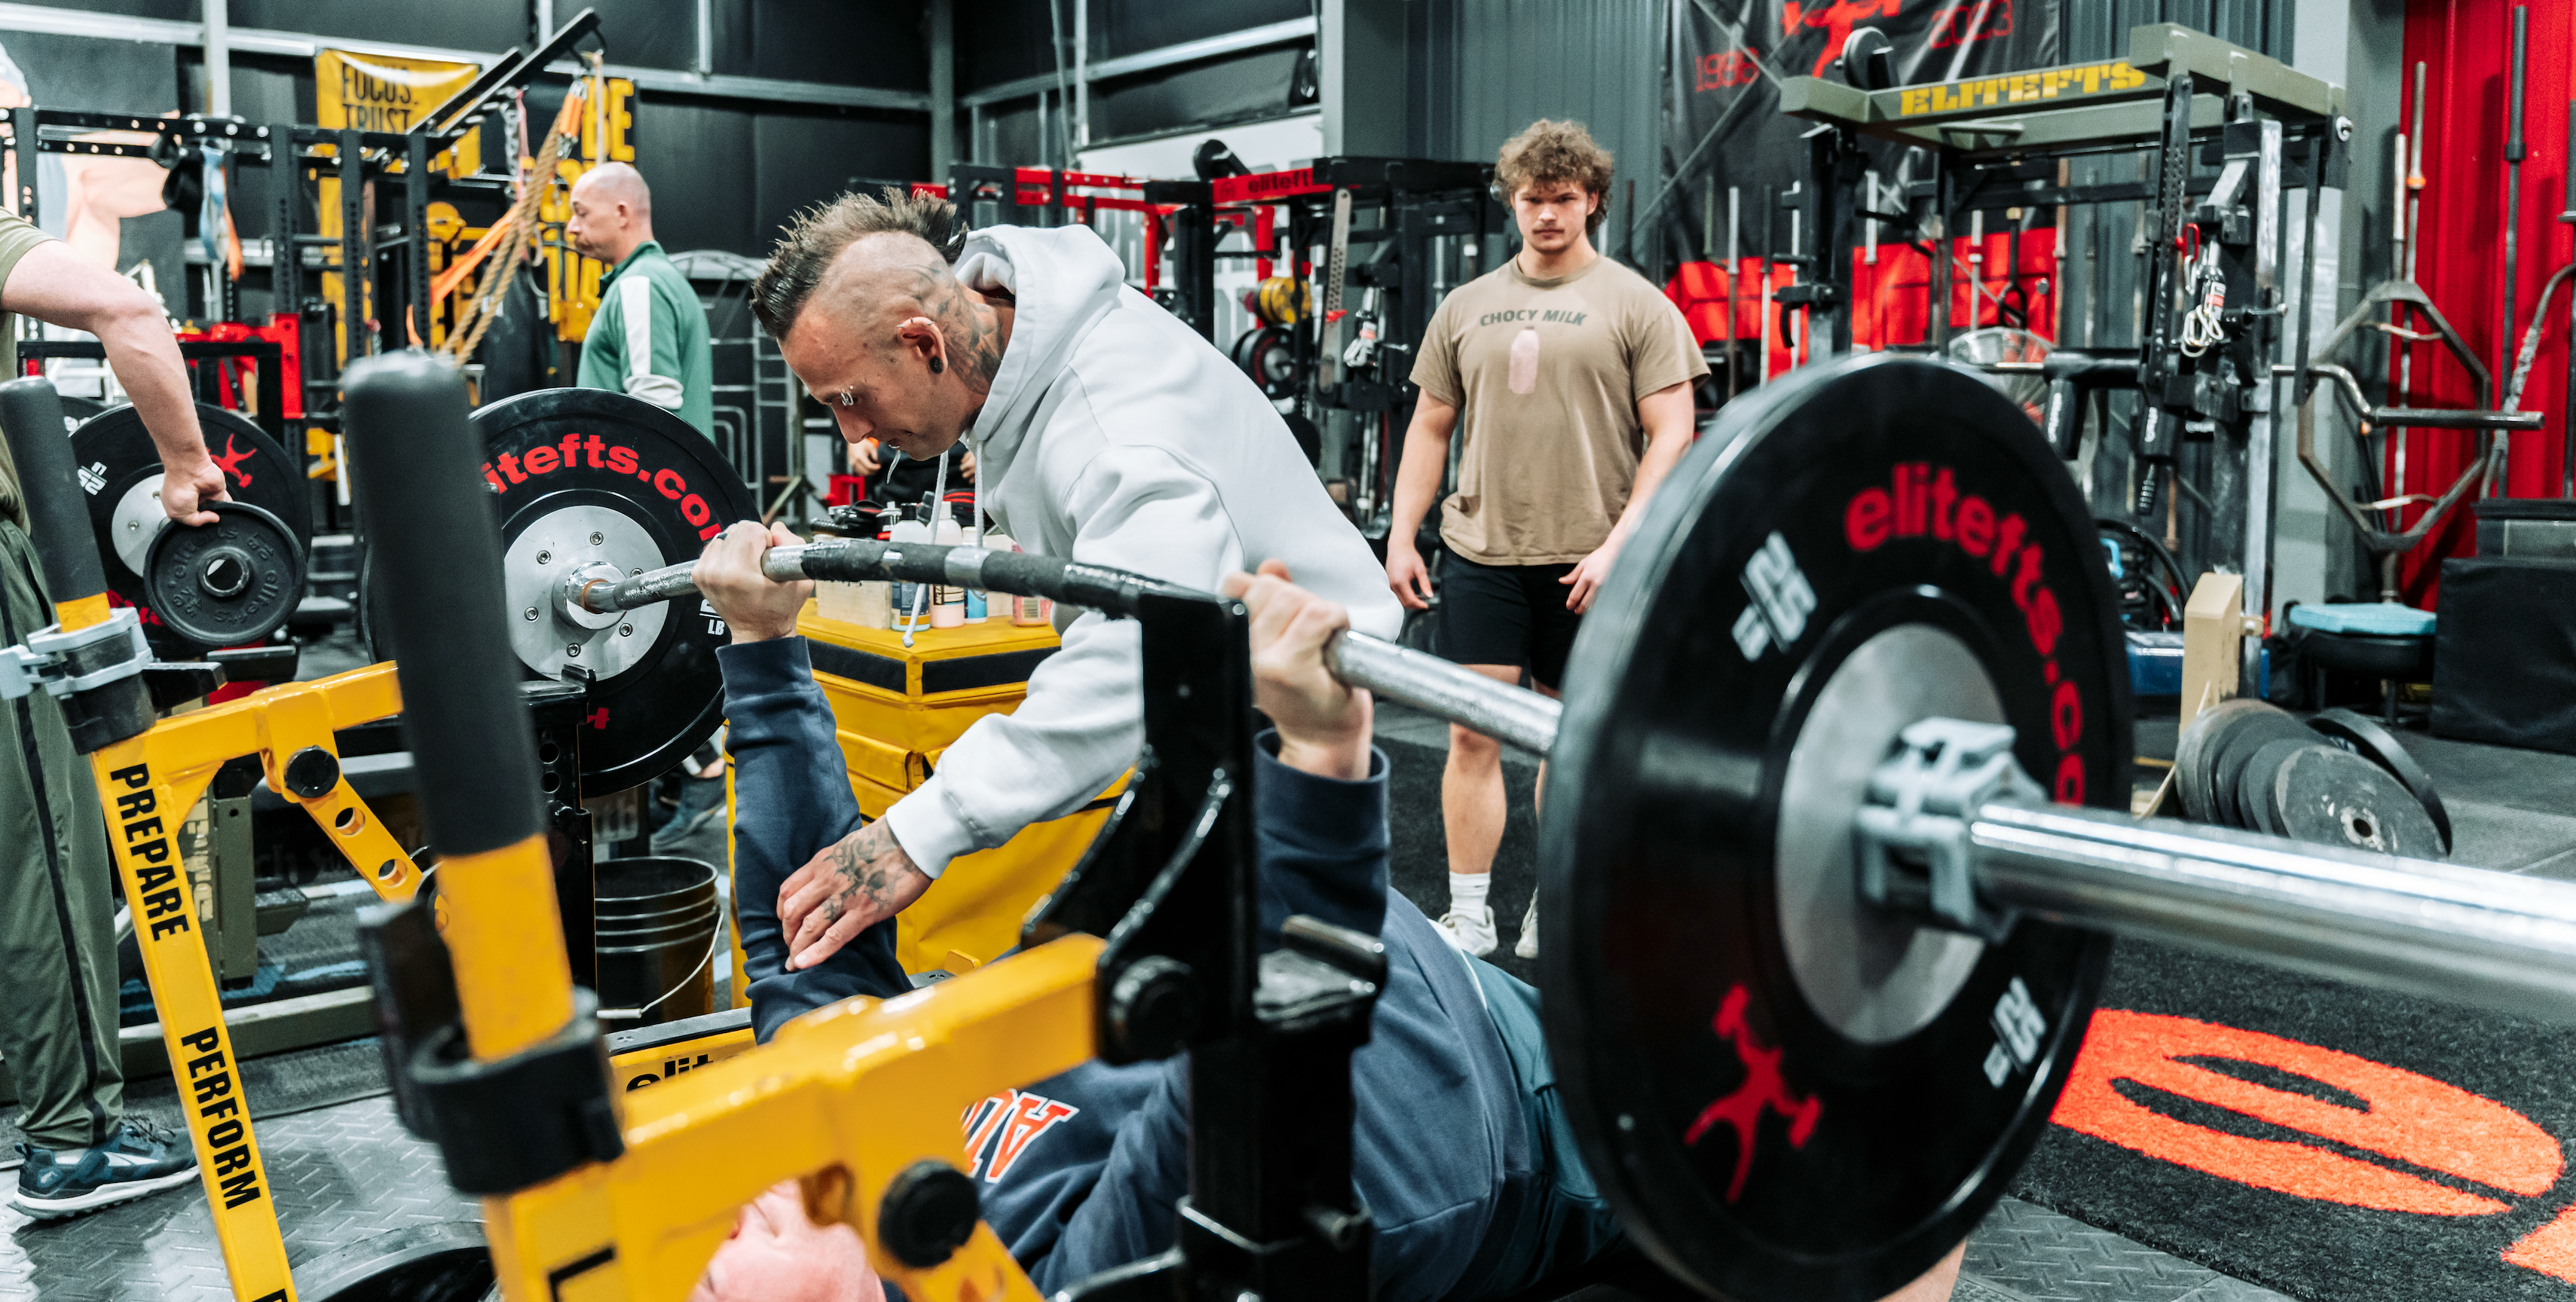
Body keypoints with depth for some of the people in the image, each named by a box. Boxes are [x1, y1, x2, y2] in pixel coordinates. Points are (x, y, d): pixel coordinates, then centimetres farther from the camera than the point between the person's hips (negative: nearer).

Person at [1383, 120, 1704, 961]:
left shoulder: (1635, 305, 0)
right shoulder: (1466, 307, 11)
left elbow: (1672, 436, -5)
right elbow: (1430, 429, 16)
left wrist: (1617, 545, -14)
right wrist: (1401, 538, 8)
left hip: (1587, 560, -2)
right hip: (1481, 551, 2)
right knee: (1473, 731, -3)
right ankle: (1469, 919, 6)